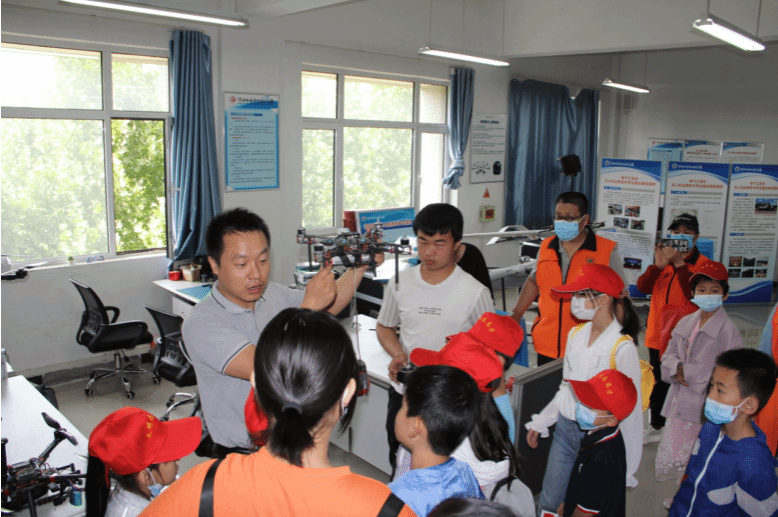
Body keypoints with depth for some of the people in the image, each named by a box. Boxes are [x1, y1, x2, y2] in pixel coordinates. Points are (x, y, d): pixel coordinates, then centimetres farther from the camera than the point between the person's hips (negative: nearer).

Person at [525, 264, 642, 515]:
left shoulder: (622, 347, -19)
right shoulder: (576, 334, 3)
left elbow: (631, 408, -15)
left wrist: (627, 468, -11)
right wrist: (540, 422, 16)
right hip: (565, 429, 6)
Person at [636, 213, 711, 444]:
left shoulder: (703, 265, -5)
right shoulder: (664, 259, 10)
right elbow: (643, 287, -3)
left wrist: (680, 264, -25)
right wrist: (658, 265, -18)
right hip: (658, 334, 5)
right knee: (658, 383, 17)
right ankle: (656, 427, 34)